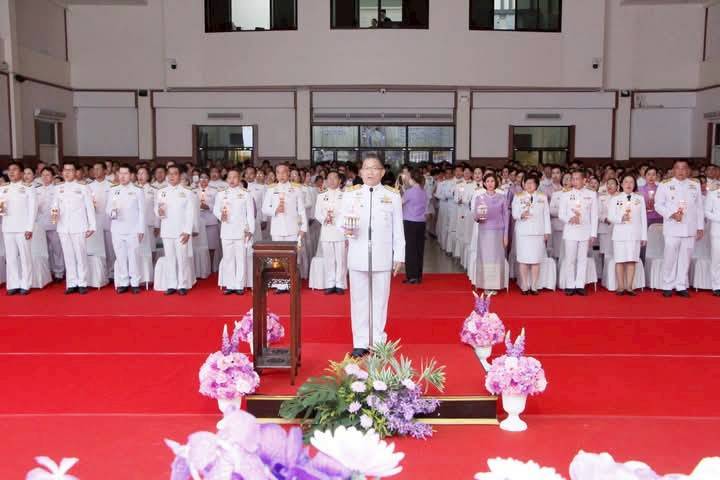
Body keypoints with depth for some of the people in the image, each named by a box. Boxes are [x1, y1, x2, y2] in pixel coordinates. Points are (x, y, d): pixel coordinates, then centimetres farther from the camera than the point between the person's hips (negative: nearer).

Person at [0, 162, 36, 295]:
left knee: (25, 256, -2)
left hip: (22, 228, -4)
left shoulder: (28, 190, 2)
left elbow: (32, 210, -4)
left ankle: (25, 285, 2)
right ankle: (13, 284, 8)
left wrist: (30, 228, -11)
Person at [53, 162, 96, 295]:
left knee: (81, 256, -2)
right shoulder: (59, 189, 13)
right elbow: (55, 205, 14)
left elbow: (90, 208, 1)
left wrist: (92, 226, -4)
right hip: (63, 227, 3)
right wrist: (54, 212, -10)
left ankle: (82, 284, 4)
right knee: (68, 256, 5)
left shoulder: (83, 188, 3)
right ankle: (71, 284, 10)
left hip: (79, 227, -3)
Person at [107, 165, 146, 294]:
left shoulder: (138, 191, 3)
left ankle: (135, 283, 5)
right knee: (120, 257, 4)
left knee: (134, 256, -2)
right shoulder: (113, 191, 10)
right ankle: (123, 283, 12)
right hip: (117, 229, 2)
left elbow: (141, 212, 1)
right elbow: (107, 209, 10)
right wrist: (112, 212, -14)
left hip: (133, 230, -2)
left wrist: (141, 230, -4)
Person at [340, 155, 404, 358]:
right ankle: (360, 343, 16)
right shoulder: (350, 194, 5)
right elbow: (342, 219, 7)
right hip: (358, 256, 1)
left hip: (382, 256, -1)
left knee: (380, 299, 6)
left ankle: (377, 342, 17)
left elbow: (398, 229, 4)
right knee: (359, 299, 6)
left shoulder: (393, 195, 4)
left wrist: (399, 256, 2)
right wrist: (346, 229, -17)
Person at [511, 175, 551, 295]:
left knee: (536, 260, -1)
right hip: (522, 232, -1)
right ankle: (525, 286, 5)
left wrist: (547, 231, 4)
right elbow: (514, 213, 1)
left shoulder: (543, 197, 10)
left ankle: (534, 286, 5)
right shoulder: (518, 197, 7)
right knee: (523, 260, -2)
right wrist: (521, 215, -21)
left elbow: (546, 215, 9)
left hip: (538, 232, 1)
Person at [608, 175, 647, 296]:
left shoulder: (640, 198, 12)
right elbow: (610, 216, 1)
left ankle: (629, 287, -1)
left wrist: (644, 236, 5)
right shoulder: (615, 199, 8)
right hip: (620, 233, -1)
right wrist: (621, 218, -19)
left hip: (635, 234, 1)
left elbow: (643, 218, 9)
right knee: (620, 261, -3)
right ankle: (620, 287, 1)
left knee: (631, 261, -3)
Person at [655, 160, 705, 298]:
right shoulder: (665, 184, 2)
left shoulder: (695, 184, 10)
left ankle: (681, 286, 13)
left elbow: (699, 207, 11)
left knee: (685, 258, 4)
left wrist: (700, 227, 8)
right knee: (670, 257, -3)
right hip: (672, 228, -2)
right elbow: (658, 205, 0)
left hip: (690, 228, 3)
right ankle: (668, 286, 7)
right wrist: (672, 214, -15)